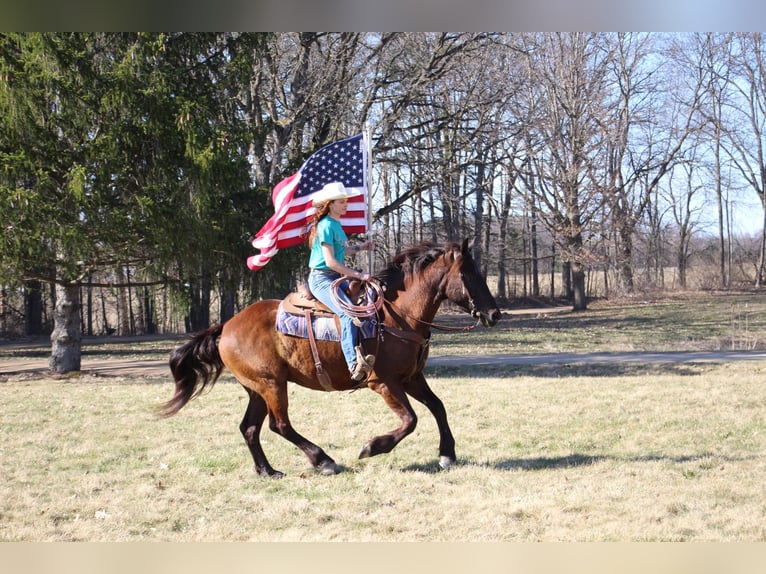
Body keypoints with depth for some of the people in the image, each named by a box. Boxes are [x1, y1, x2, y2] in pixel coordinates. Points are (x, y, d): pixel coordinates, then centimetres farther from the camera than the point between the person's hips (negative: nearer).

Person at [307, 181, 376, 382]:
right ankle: (355, 365, -41)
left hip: (336, 277, 10)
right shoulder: (326, 226, -14)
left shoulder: (335, 224, 15)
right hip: (321, 278, -10)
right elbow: (330, 261, -20)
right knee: (349, 313, -29)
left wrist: (360, 247, 11)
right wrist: (359, 275, -18)